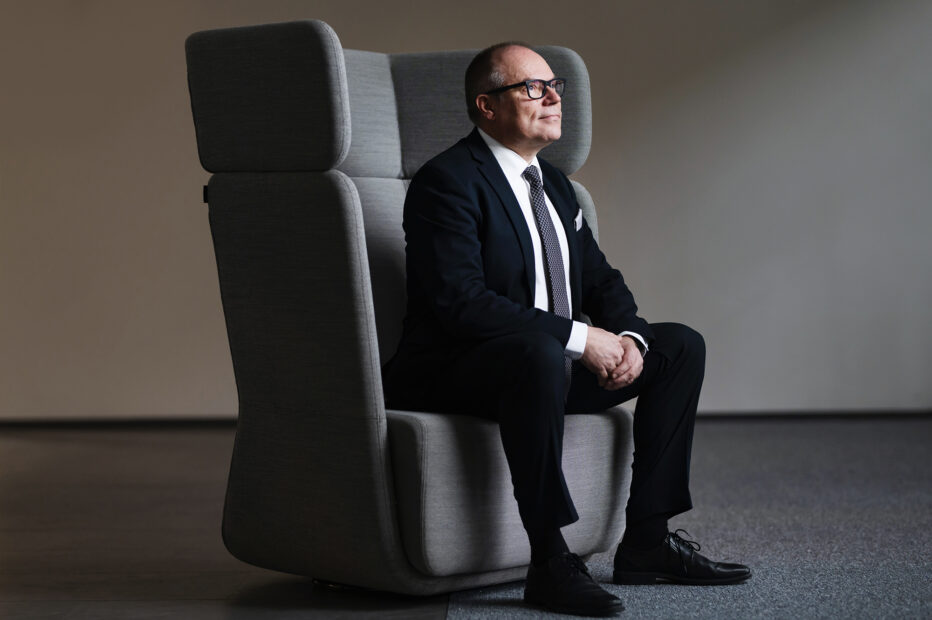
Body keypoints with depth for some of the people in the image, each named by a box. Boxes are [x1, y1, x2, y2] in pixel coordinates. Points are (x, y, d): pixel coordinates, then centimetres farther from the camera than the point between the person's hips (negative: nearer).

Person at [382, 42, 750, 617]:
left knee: (682, 345, 4)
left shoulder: (553, 182, 15)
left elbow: (601, 279, 16)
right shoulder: (446, 181, -14)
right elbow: (460, 301, -25)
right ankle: (550, 560, -32)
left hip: (552, 361, 10)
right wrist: (578, 337, -26)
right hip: (452, 373, -9)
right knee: (539, 352, -40)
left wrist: (628, 337, -7)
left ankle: (647, 539, 1)